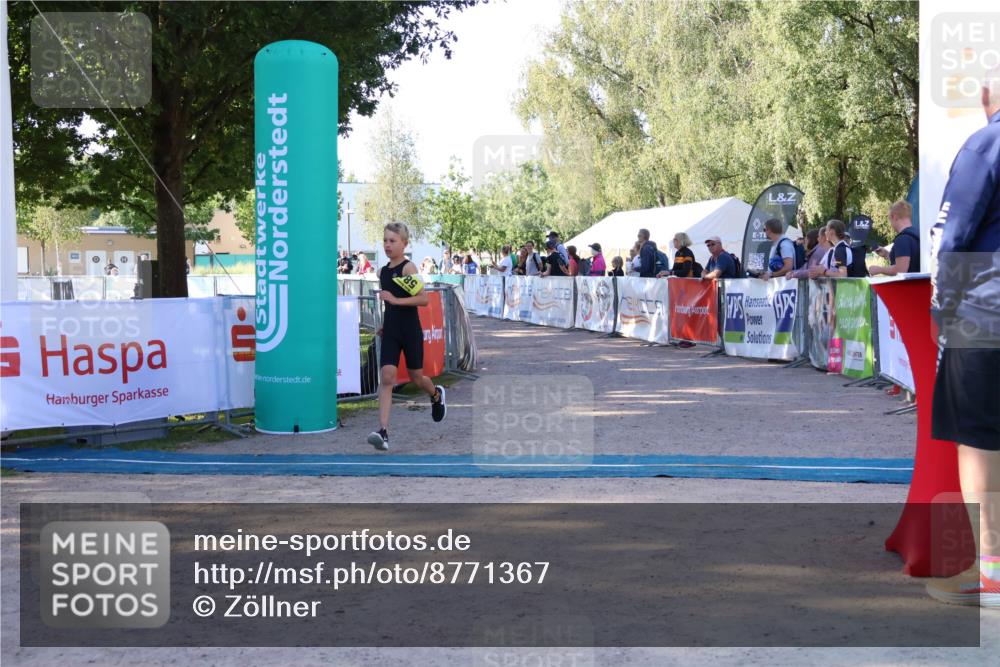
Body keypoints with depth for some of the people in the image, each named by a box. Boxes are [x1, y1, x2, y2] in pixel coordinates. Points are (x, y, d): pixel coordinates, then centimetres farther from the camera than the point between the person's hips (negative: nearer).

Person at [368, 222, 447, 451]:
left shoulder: (408, 267, -11)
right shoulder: (383, 271, 9)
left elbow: (424, 299, -19)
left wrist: (396, 300, -26)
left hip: (411, 331, -5)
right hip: (390, 331, 5)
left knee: (416, 377, 10)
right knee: (386, 377, -10)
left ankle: (437, 394, 46)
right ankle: (383, 431, -15)